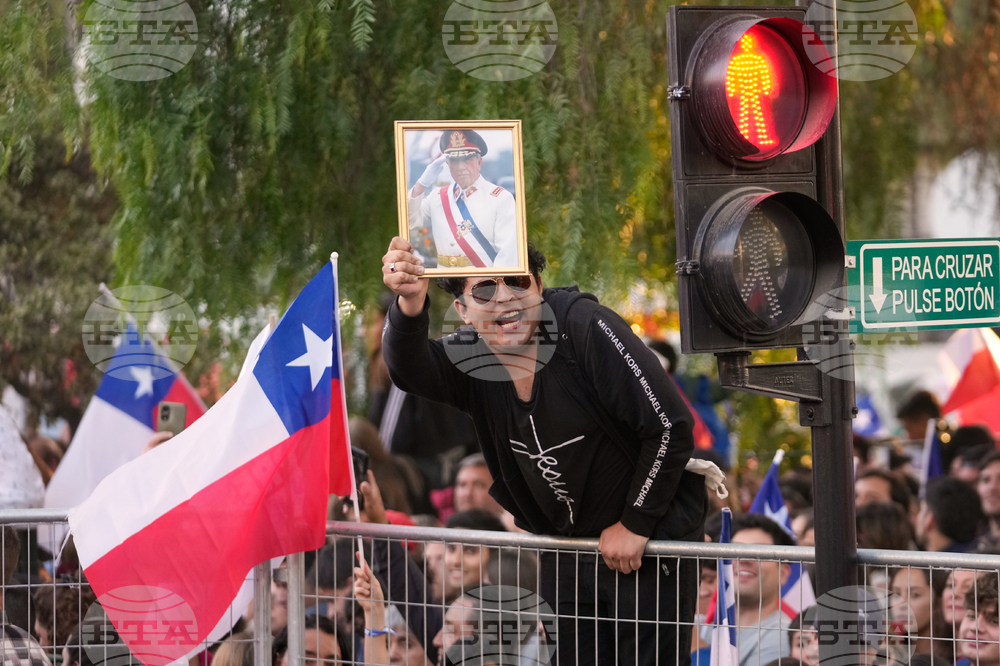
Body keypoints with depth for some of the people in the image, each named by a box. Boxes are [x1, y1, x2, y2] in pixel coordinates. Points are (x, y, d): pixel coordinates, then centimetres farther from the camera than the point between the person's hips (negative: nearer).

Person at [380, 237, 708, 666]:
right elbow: (408, 370, -30)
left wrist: (635, 525, -16)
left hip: (649, 539, -5)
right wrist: (410, 304, -51)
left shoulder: (585, 328, -22)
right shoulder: (470, 357, -7)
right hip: (564, 548, 5)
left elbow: (670, 426, -21)